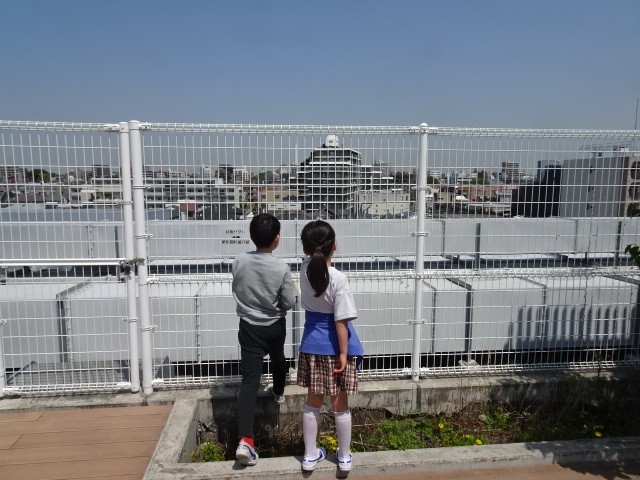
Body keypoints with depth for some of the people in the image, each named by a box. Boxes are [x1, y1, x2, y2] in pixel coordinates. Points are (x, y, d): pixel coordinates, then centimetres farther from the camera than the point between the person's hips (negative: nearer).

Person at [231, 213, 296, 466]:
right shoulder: (282, 268, -18)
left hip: (249, 326, 1)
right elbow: (288, 303, -9)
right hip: (275, 326, 0)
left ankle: (245, 440, -12)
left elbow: (235, 289, 5)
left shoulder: (239, 261, -11)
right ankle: (278, 392, 58)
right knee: (278, 359, 31)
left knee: (249, 379, -4)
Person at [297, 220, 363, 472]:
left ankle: (310, 455, 30)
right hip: (334, 345, -4)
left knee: (313, 401, 17)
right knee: (340, 403, 12)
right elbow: (340, 321, -19)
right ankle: (344, 456, 30)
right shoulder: (338, 278, -21)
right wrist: (343, 354, -14)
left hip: (311, 343, 5)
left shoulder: (305, 269, -6)